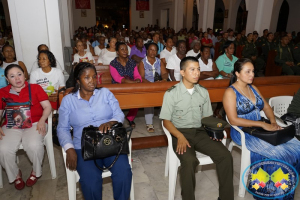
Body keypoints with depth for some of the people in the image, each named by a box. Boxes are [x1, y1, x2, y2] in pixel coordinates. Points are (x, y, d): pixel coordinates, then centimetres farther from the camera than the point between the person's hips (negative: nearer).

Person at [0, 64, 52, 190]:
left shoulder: (35, 88, 7)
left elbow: (47, 107, 3)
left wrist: (42, 120, -15)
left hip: (34, 124, -2)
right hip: (11, 126, 2)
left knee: (34, 146, -32)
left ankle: (36, 171, 1)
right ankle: (15, 174, 6)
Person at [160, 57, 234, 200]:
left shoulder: (203, 92, 9)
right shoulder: (171, 93, -5)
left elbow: (207, 117, 16)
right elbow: (166, 121, -4)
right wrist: (180, 136, -21)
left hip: (200, 132, 4)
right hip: (180, 133, -4)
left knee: (225, 156, -16)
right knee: (190, 161, -32)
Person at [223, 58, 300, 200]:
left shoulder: (253, 88, 13)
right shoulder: (230, 92, -9)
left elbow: (266, 107, 16)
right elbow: (233, 120, -17)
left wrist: (273, 122, -5)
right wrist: (262, 124, -19)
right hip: (243, 132, -7)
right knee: (279, 153, -23)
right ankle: (272, 188, 1)